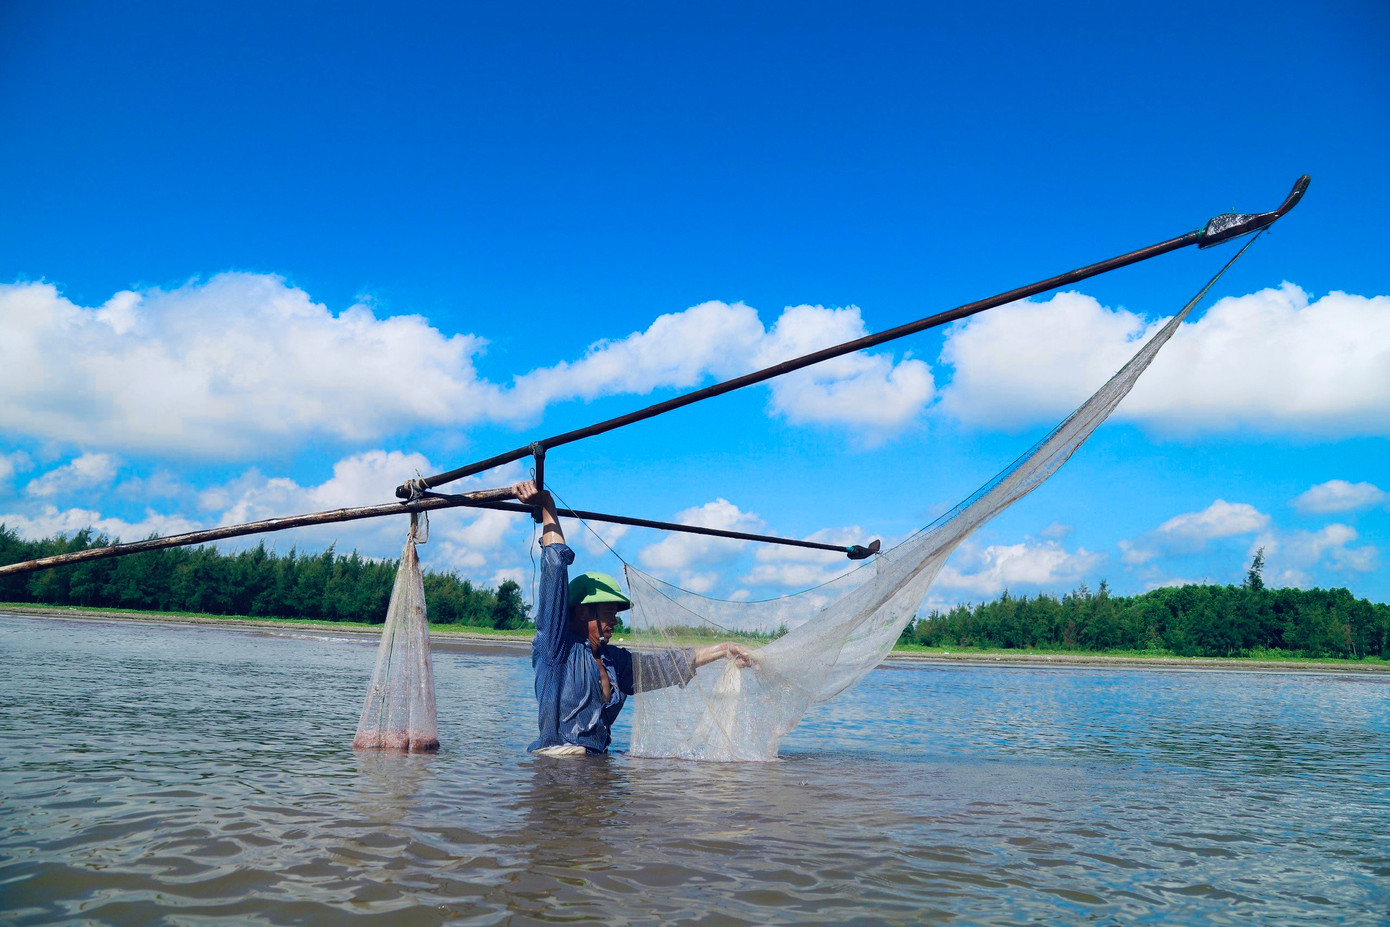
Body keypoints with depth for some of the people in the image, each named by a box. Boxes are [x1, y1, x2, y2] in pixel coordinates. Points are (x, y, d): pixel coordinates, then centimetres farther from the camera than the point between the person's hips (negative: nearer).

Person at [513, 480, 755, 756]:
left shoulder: (613, 660, 18)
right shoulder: (557, 647, -3)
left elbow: (663, 664, 27)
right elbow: (555, 567, -7)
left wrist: (722, 649, 25)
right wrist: (547, 508, -7)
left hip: (593, 766, 6)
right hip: (557, 763, -6)